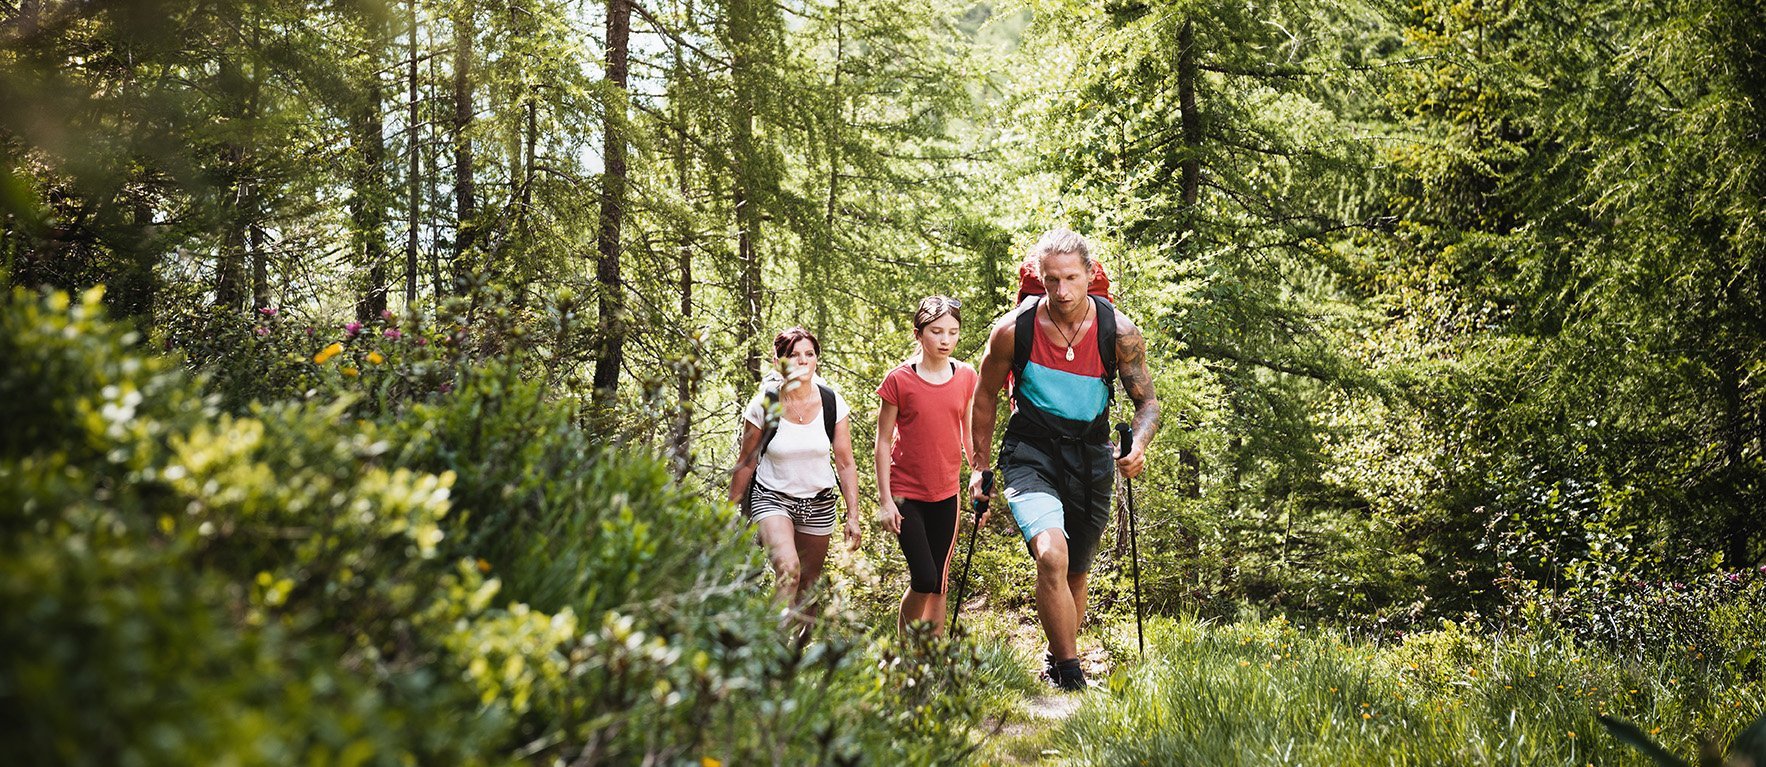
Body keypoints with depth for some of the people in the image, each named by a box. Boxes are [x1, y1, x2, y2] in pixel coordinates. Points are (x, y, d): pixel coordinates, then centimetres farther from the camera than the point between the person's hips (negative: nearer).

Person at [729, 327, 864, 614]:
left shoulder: (832, 403, -8)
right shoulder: (763, 405, -13)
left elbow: (845, 463, -3)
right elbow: (746, 464, -3)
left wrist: (853, 516, -6)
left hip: (819, 503, 3)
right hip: (771, 499, -3)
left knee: (808, 587, 12)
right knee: (788, 572, -28)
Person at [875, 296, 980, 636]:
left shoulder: (967, 378, 2)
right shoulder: (899, 380, -8)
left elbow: (971, 436, 12)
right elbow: (883, 442, -5)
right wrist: (885, 500, -7)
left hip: (946, 494, 4)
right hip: (906, 494, -4)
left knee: (939, 584, 8)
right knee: (924, 580, -11)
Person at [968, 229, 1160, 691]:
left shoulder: (1119, 332, -11)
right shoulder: (1014, 330, -13)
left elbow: (1147, 401, 0)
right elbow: (986, 396, 4)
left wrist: (1138, 447, -21)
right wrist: (981, 467, 8)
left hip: (1090, 457, 2)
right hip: (1030, 454, -2)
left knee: (1076, 574, 14)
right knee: (1051, 556, -26)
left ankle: (1057, 664, 38)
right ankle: (1071, 677, -18)